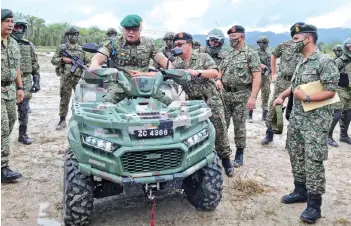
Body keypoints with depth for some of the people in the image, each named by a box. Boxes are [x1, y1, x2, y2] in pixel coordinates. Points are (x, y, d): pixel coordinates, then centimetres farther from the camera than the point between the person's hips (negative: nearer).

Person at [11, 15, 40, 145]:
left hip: (25, 82, 3)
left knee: (24, 109, 5)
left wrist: (37, 81, 6)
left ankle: (23, 134, 16)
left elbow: (35, 65, 12)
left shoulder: (29, 45, 10)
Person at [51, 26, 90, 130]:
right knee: (64, 99, 5)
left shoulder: (81, 49, 11)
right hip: (65, 77, -1)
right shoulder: (61, 48, 6)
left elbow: (87, 62, 15)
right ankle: (62, 121, 13)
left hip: (79, 77, 1)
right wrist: (63, 59, -11)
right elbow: (53, 60, 5)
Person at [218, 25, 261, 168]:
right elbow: (221, 71, 20)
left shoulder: (251, 54, -6)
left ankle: (239, 154, 17)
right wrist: (218, 80, -4)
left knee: (239, 126, 3)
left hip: (242, 95, -5)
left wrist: (253, 97, -21)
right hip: (225, 94, 6)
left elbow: (257, 77, -13)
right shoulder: (228, 55, 12)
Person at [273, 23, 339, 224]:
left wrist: (307, 98, -24)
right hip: (296, 118, 9)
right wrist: (282, 96, 13)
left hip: (316, 121, -8)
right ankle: (301, 191, 30)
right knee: (296, 156, 15)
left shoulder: (325, 61, -13)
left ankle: (314, 204, 6)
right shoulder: (301, 63, 13)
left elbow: (331, 91, -16)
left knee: (313, 161, -5)